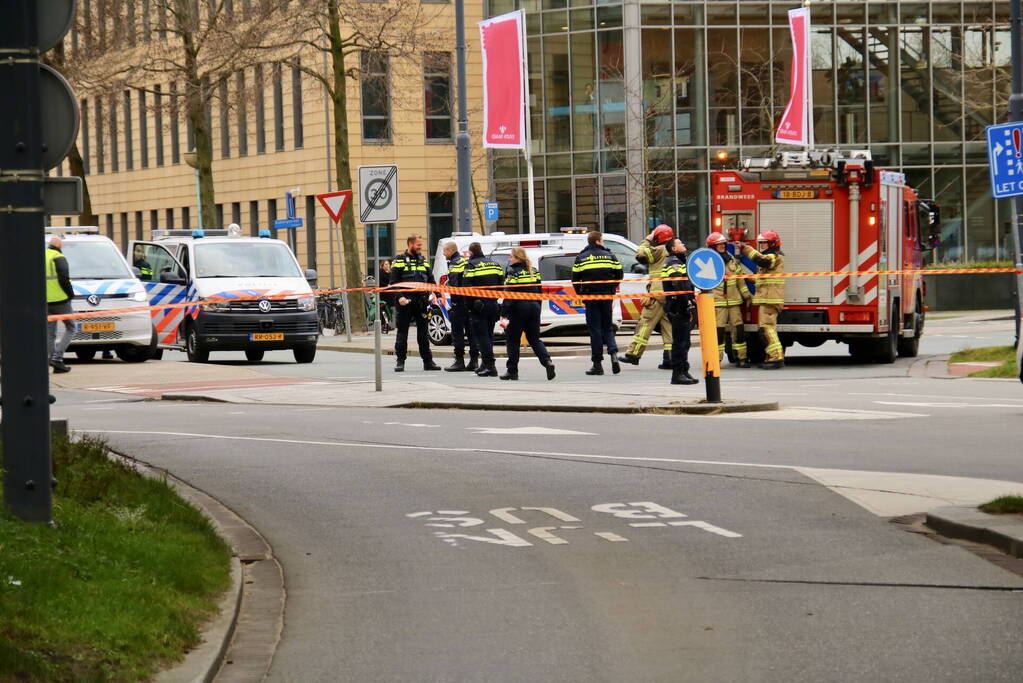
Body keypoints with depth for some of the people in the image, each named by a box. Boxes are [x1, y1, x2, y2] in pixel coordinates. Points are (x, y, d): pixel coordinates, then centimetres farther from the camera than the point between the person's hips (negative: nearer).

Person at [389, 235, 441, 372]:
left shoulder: (424, 261, 15)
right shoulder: (399, 261, -1)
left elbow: (431, 281, 16)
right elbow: (393, 282, -6)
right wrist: (399, 297, -19)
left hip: (421, 302, 4)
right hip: (405, 303, -4)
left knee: (423, 332, 6)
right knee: (402, 332, 1)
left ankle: (428, 361, 10)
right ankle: (400, 361, 6)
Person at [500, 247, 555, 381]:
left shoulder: (512, 272, -10)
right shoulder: (533, 272, 11)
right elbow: (539, 291, 14)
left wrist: (504, 313, -13)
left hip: (518, 309, -6)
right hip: (534, 308, 6)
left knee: (512, 340, 5)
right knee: (534, 339, 11)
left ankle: (512, 370, 7)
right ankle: (547, 361, -11)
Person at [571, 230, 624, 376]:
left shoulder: (581, 258, 0)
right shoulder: (609, 255, 4)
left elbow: (575, 279, -3)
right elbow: (619, 275, 3)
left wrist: (581, 294, 9)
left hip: (590, 296, -1)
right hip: (607, 295, 2)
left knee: (594, 329, 1)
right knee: (607, 327, 14)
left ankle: (597, 364, 0)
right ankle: (613, 354, -10)